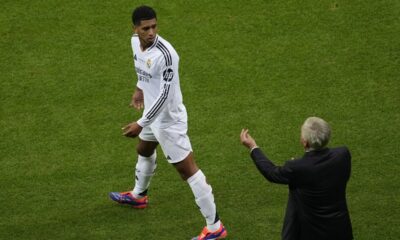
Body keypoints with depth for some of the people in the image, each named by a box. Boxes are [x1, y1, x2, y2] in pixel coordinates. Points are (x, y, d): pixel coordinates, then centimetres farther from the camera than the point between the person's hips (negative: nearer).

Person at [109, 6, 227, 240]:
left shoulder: (165, 54, -32)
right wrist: (140, 87, 18)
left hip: (168, 118, -9)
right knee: (145, 151, 31)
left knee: (187, 169, -7)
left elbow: (164, 95, -31)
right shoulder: (136, 41, -6)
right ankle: (138, 196, 60)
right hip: (153, 111, 9)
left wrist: (141, 124, -30)